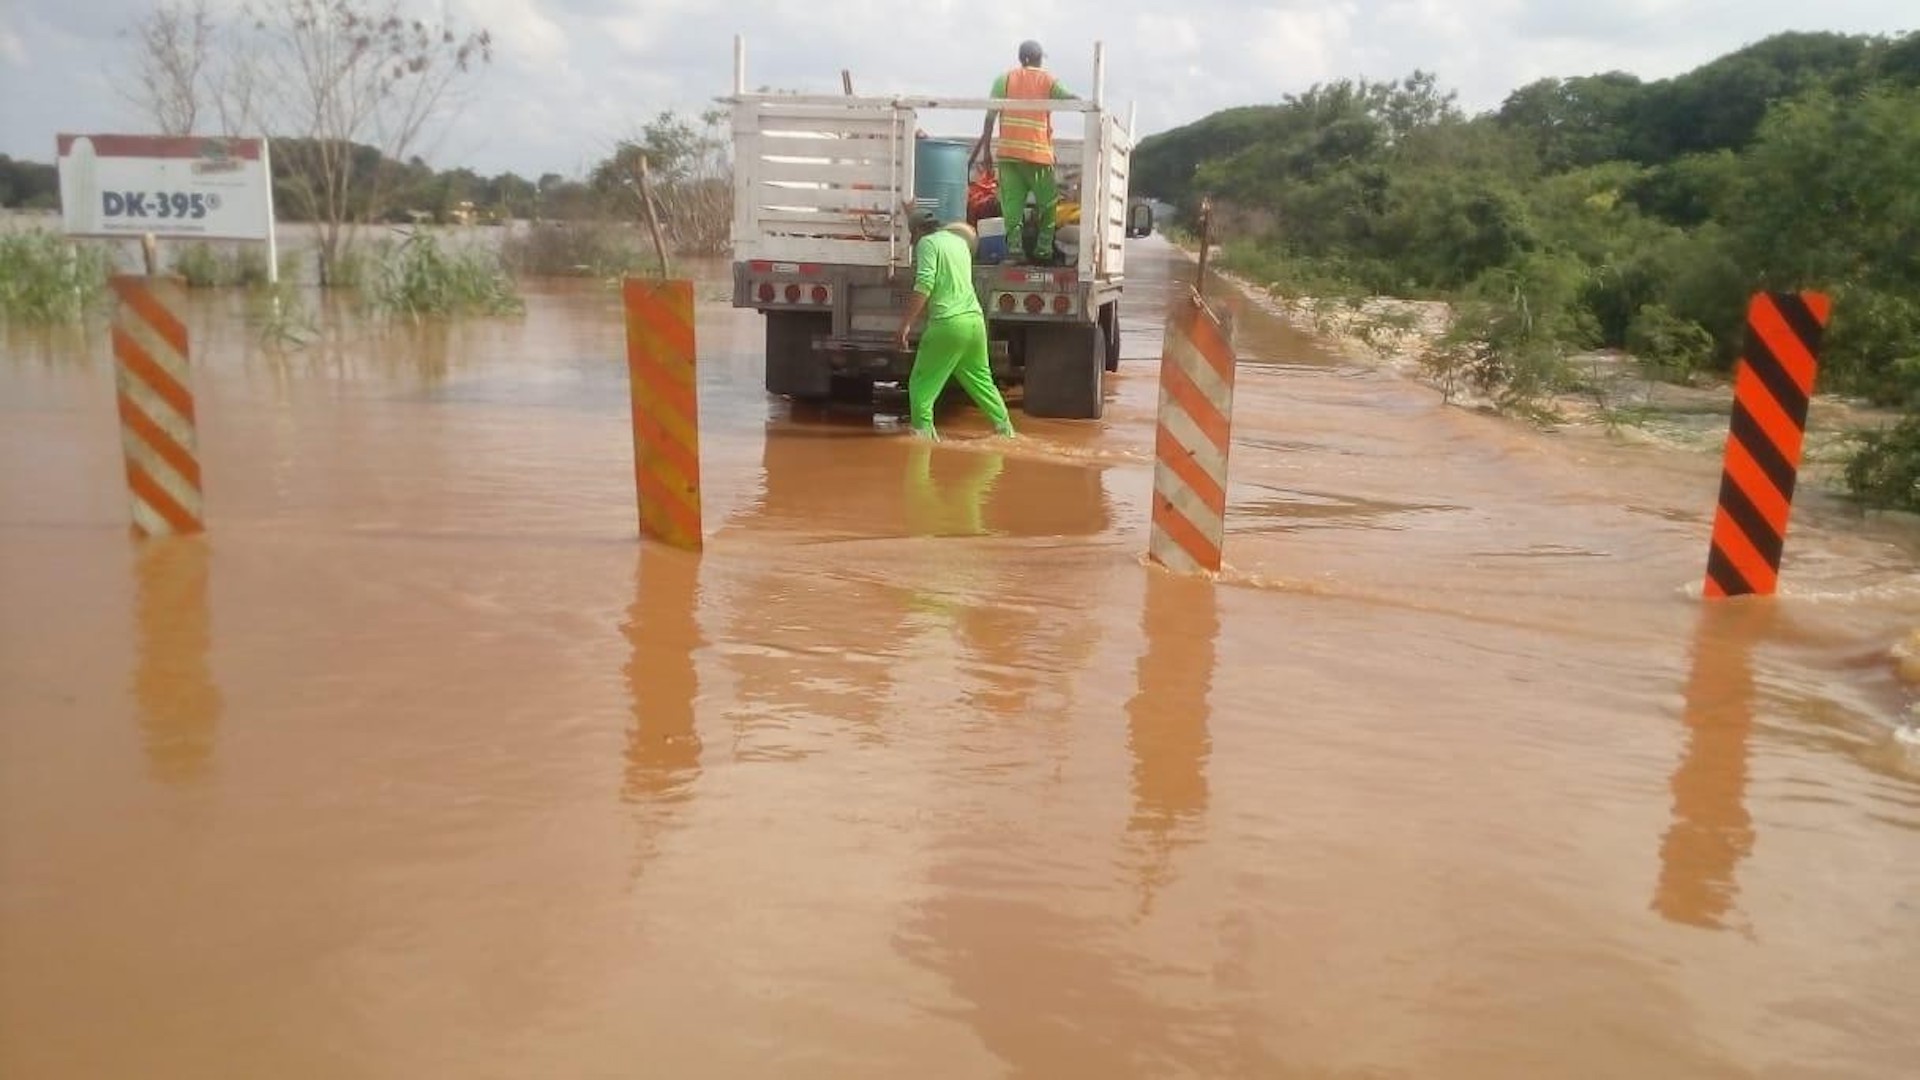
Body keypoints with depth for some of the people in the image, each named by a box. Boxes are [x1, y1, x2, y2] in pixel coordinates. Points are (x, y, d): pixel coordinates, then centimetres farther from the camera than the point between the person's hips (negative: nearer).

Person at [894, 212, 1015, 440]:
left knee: (921, 383, 1)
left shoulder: (928, 243, -3)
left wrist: (906, 324, -16)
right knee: (981, 380, 20)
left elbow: (924, 286, -15)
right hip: (974, 318, 7)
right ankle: (1005, 428, 22)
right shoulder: (959, 240, 20)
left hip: (948, 322, -7)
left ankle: (923, 431, -9)